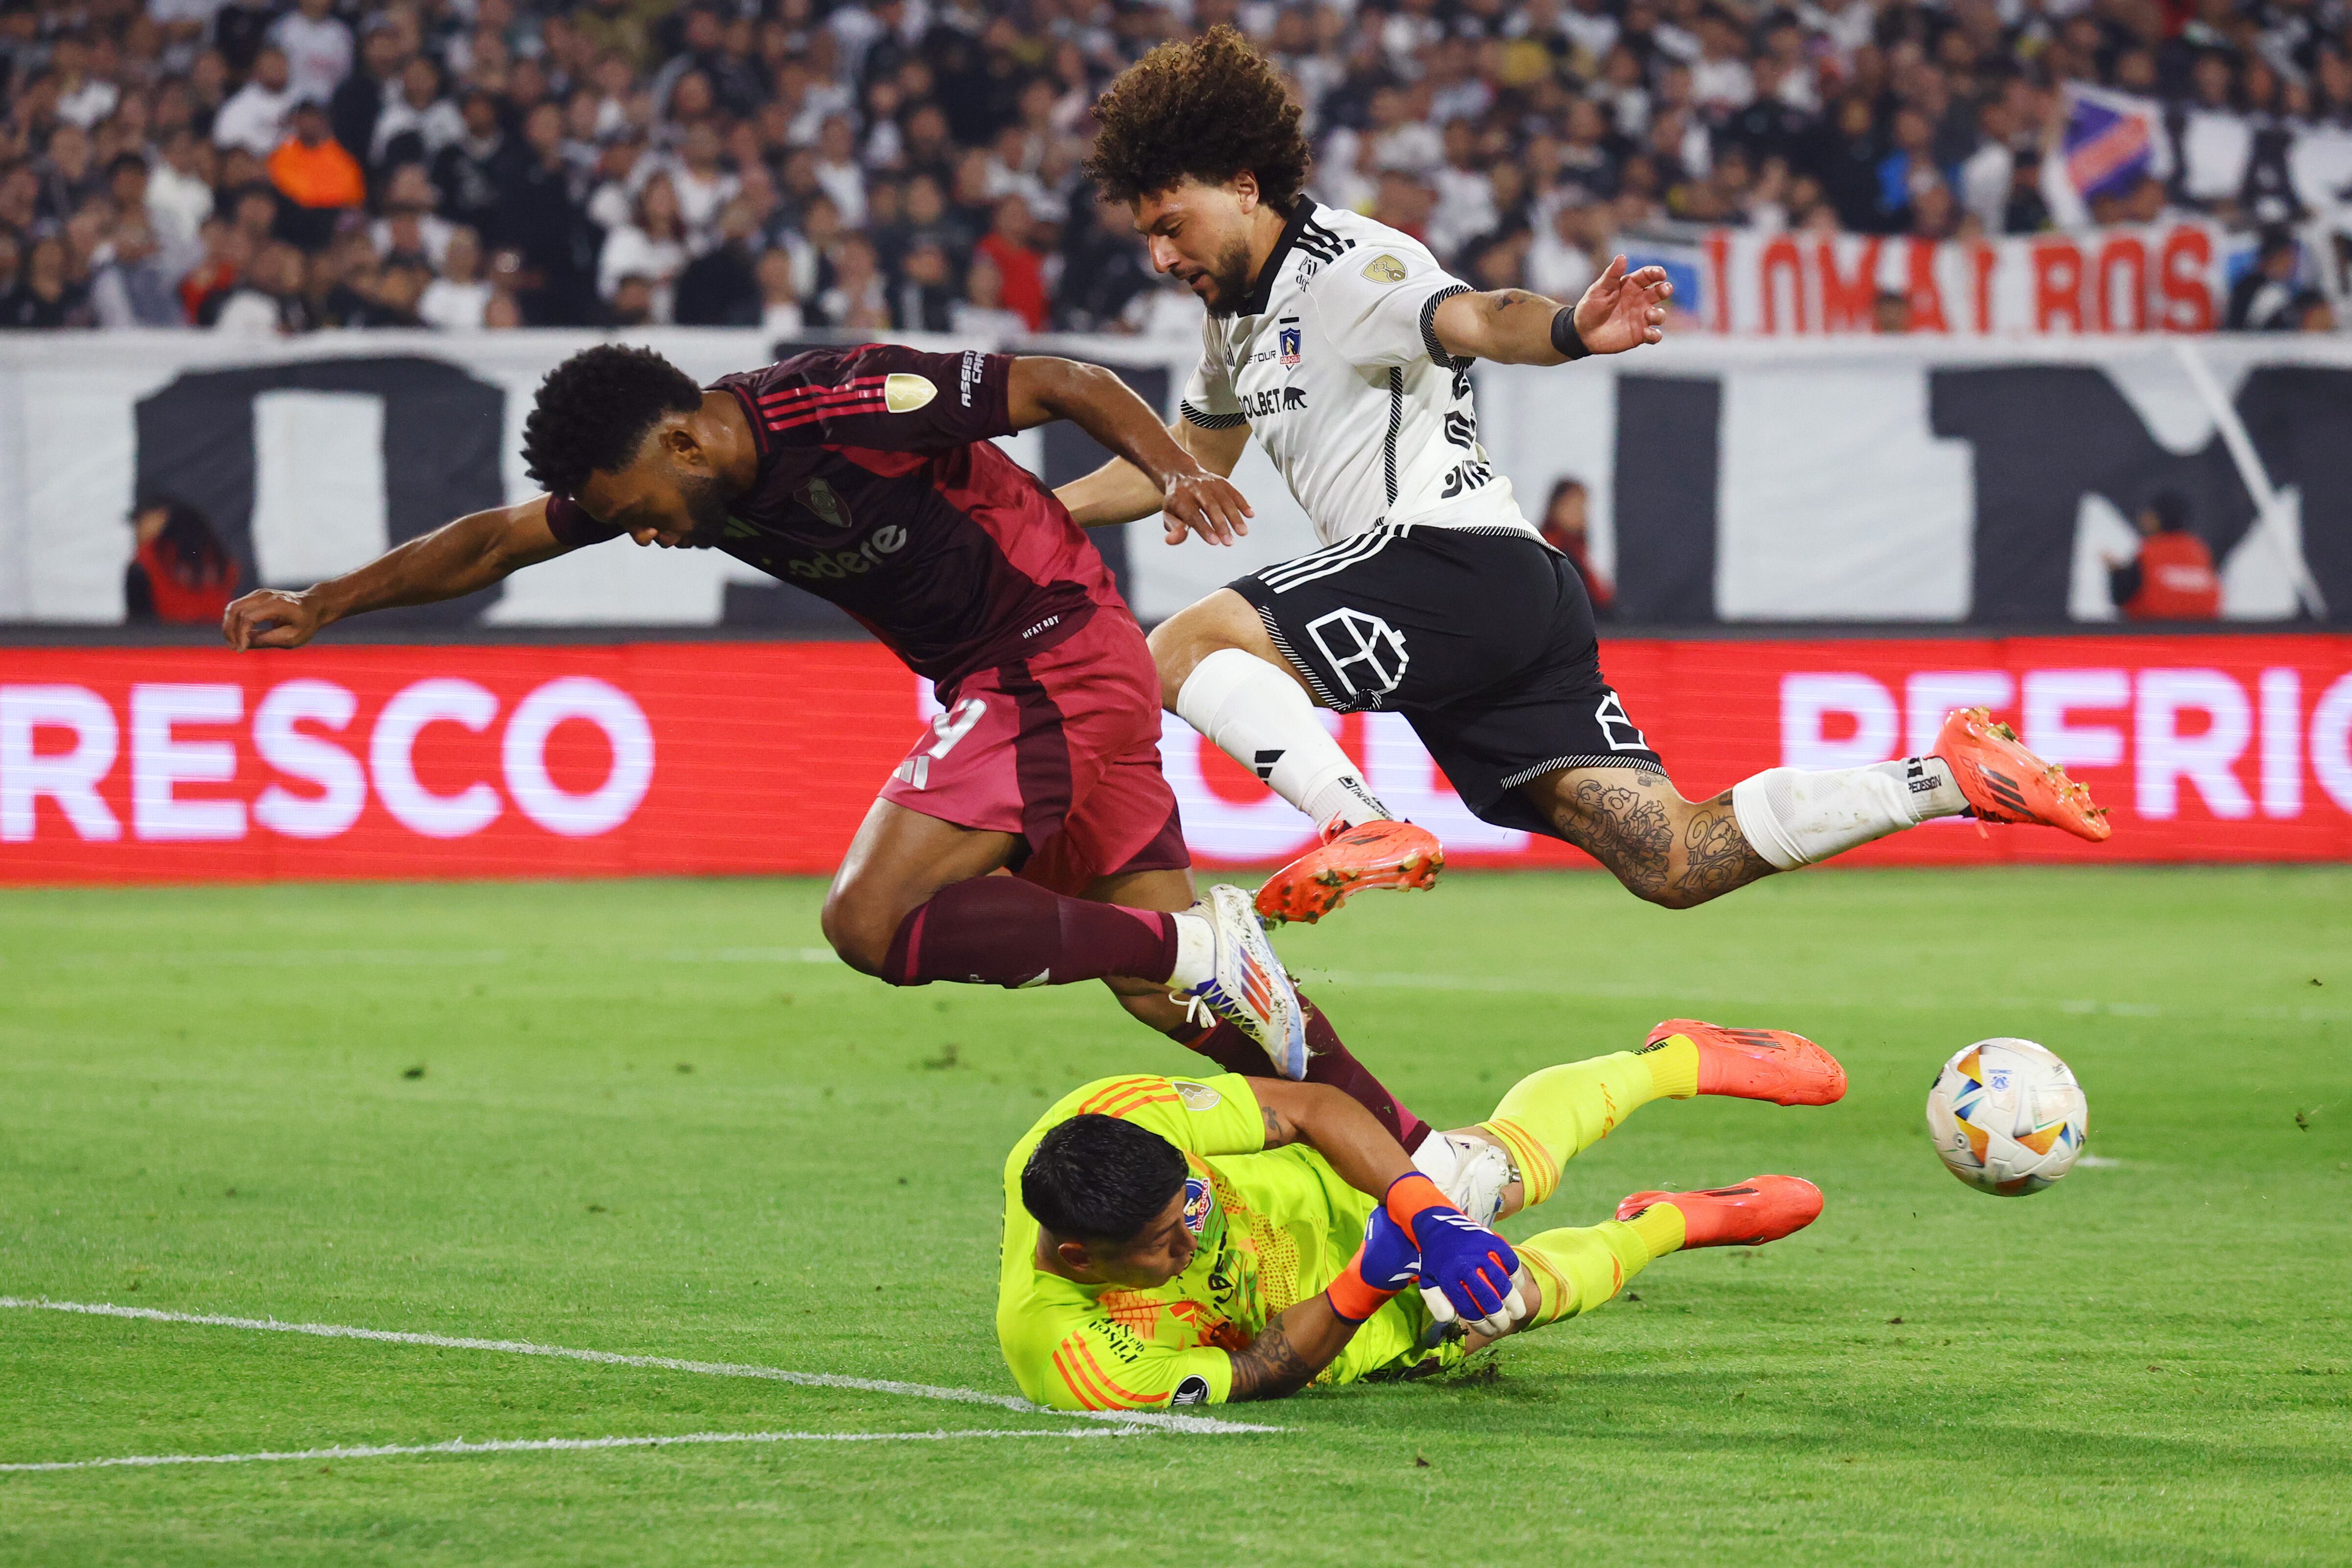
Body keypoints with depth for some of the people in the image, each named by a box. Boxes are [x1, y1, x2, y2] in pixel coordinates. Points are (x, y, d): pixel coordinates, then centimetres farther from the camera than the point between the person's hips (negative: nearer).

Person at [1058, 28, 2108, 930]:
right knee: (1677, 862, -3)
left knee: (1180, 652, -14)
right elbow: (1190, 459, 41)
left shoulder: (1345, 265, -7)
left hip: (1457, 561, -9)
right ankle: (1947, 780, -3)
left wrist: (1567, 332, -49)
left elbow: (1471, 320, -27)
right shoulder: (1239, 317, 23)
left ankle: (1362, 833, -27)